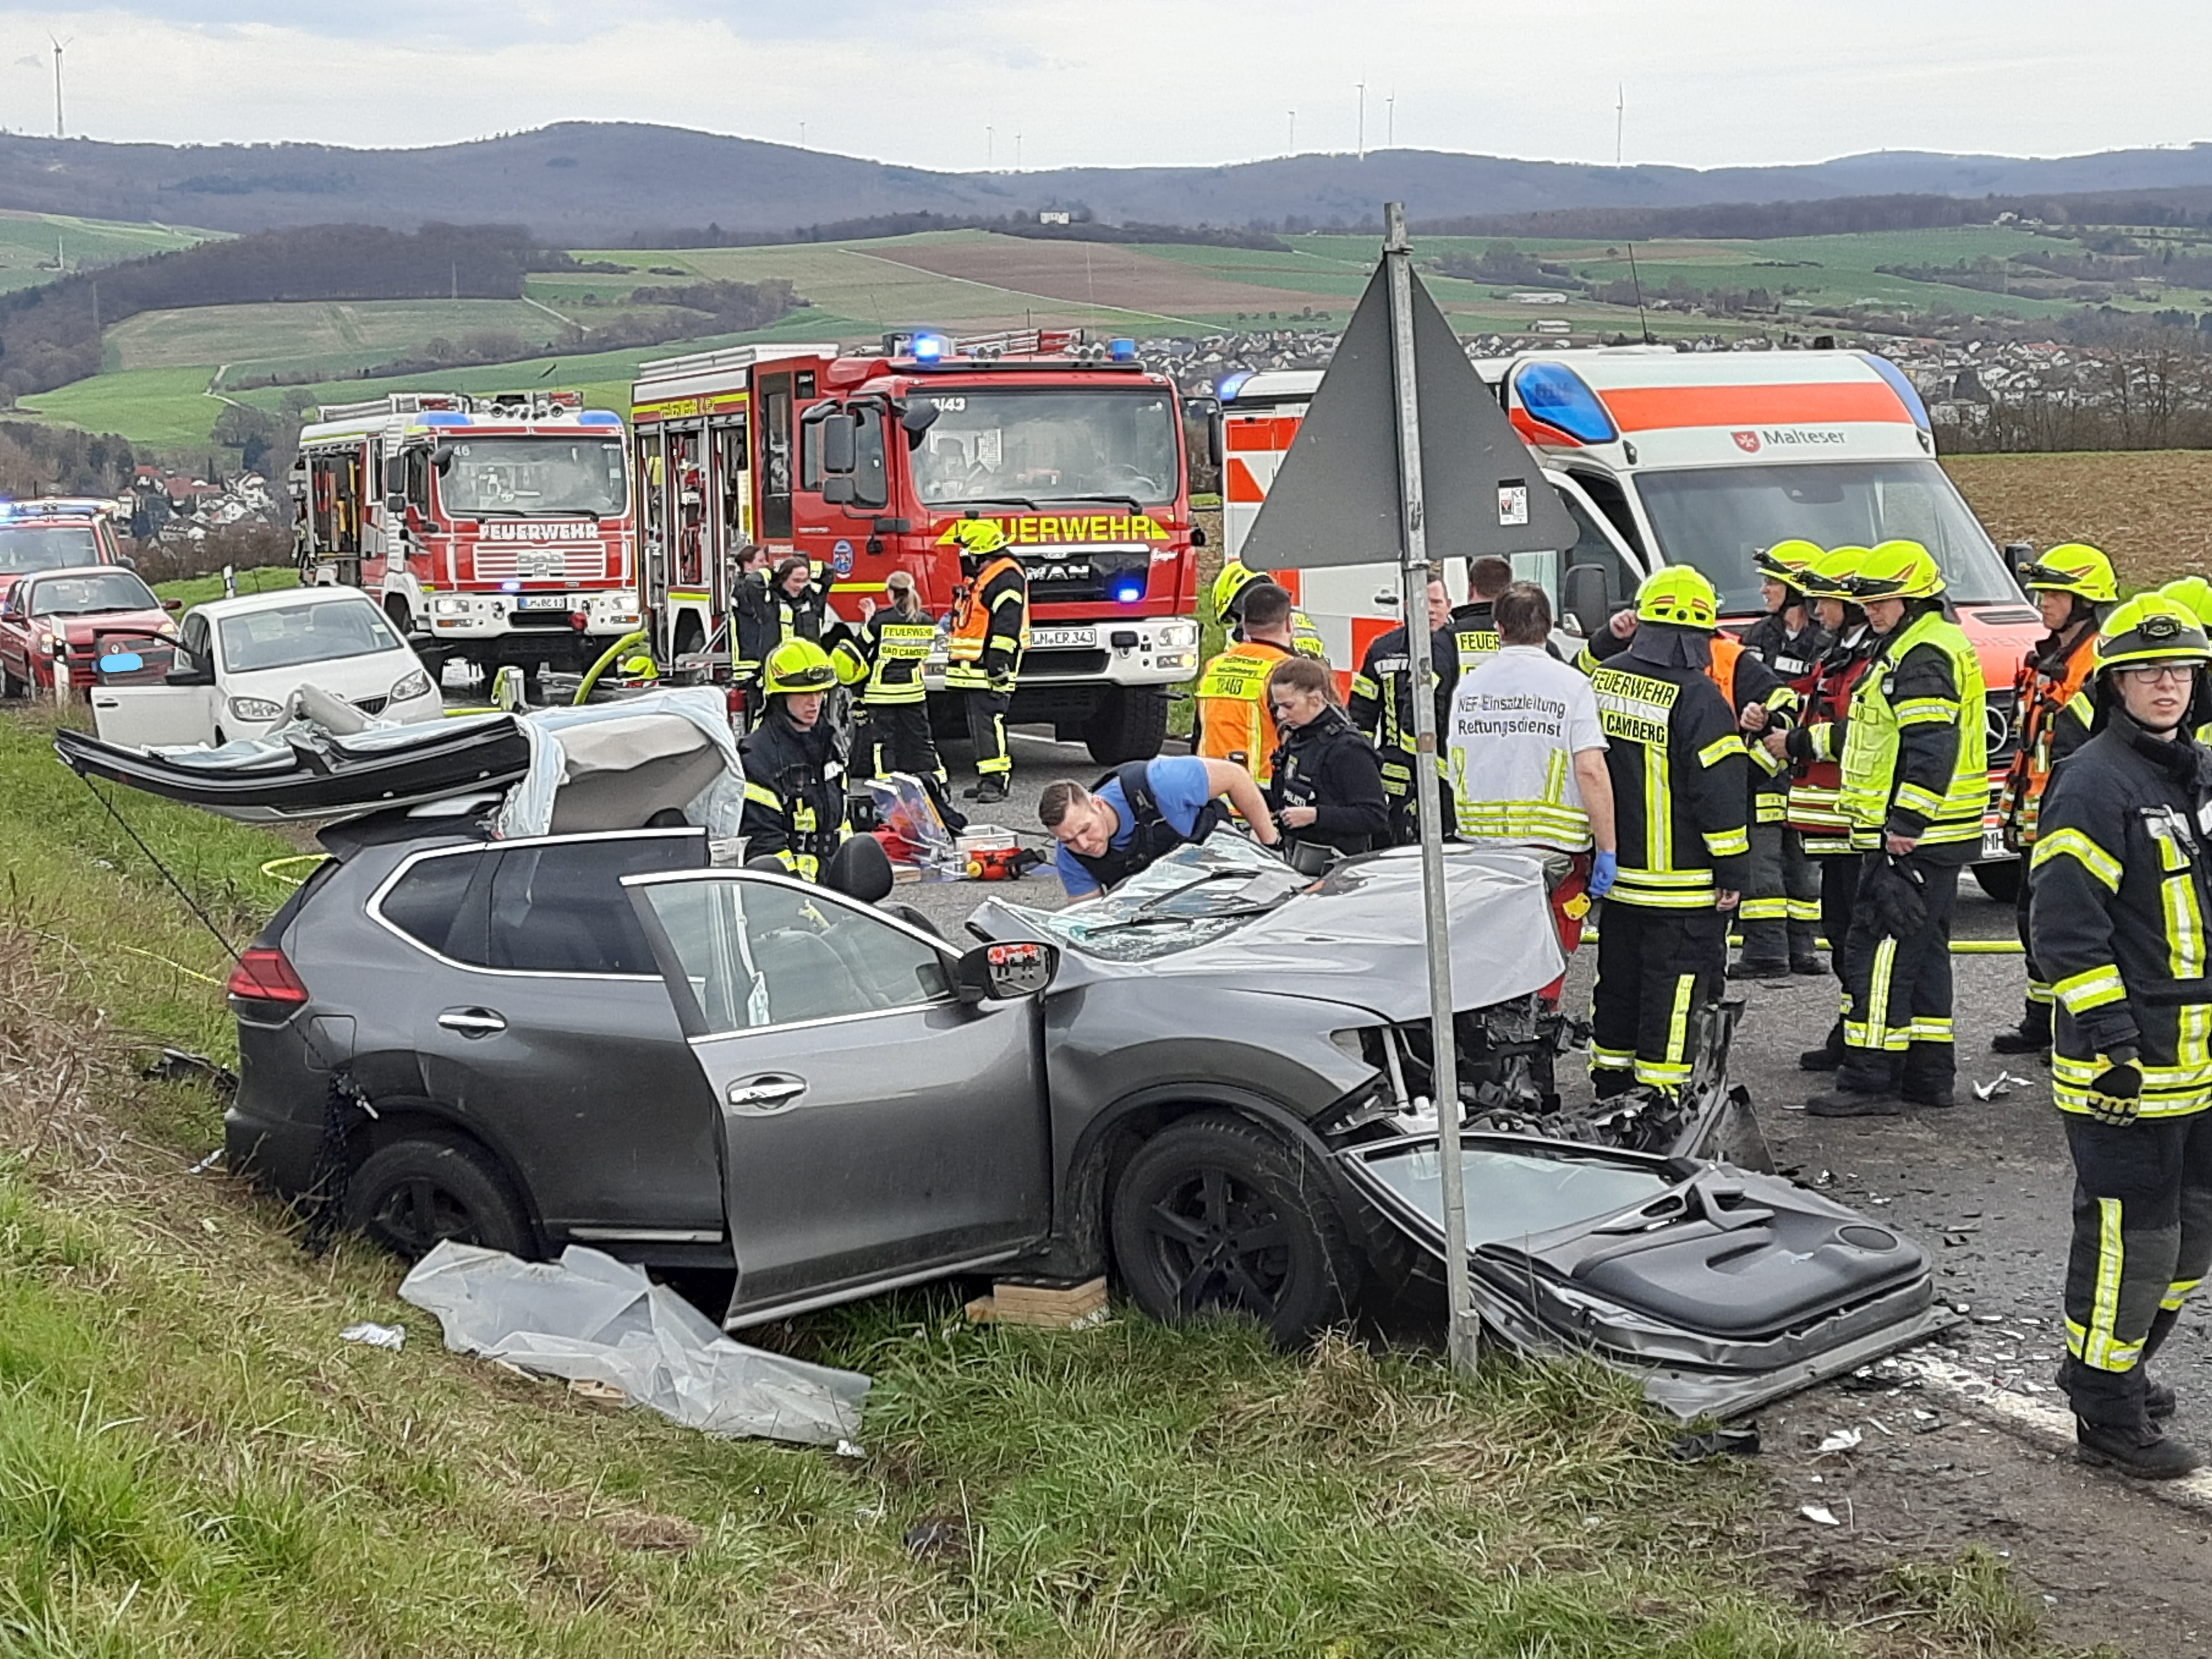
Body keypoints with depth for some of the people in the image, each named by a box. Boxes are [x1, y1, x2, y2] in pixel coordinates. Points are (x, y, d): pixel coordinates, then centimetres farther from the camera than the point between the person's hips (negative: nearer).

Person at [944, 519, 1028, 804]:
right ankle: (986, 779, 15)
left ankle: (996, 781, -18)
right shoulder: (981, 576, 22)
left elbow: (1008, 620, -21)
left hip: (990, 667, -11)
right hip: (974, 668, 11)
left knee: (990, 723, -15)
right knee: (978, 725, 11)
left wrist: (999, 659, -26)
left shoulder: (1006, 575, -12)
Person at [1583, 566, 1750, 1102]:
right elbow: (1721, 791, -16)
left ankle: (1611, 1083, 27)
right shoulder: (1698, 698, -17)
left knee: (1619, 978, 17)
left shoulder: (1602, 680, 2)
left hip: (1617, 874, 7)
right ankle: (1660, 1094, 2)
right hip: (1683, 884, -6)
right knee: (1672, 987, 0)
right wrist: (1733, 871, -10)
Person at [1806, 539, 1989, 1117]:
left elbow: (1932, 748, -25)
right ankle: (1929, 1074, 22)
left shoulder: (1923, 656, -16)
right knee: (1923, 951, 15)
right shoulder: (1929, 645, 19)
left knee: (1879, 951, -10)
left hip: (1911, 838, -11)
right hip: (1936, 835, 11)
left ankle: (1869, 1081, -9)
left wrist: (1906, 823, -26)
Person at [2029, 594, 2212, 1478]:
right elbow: (2065, 925, -19)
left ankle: (2114, 1364, 34)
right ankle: (2108, 1412, 11)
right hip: (2128, 1063, -9)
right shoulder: (2094, 783, -15)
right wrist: (2109, 1038, -21)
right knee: (2132, 1232, -3)